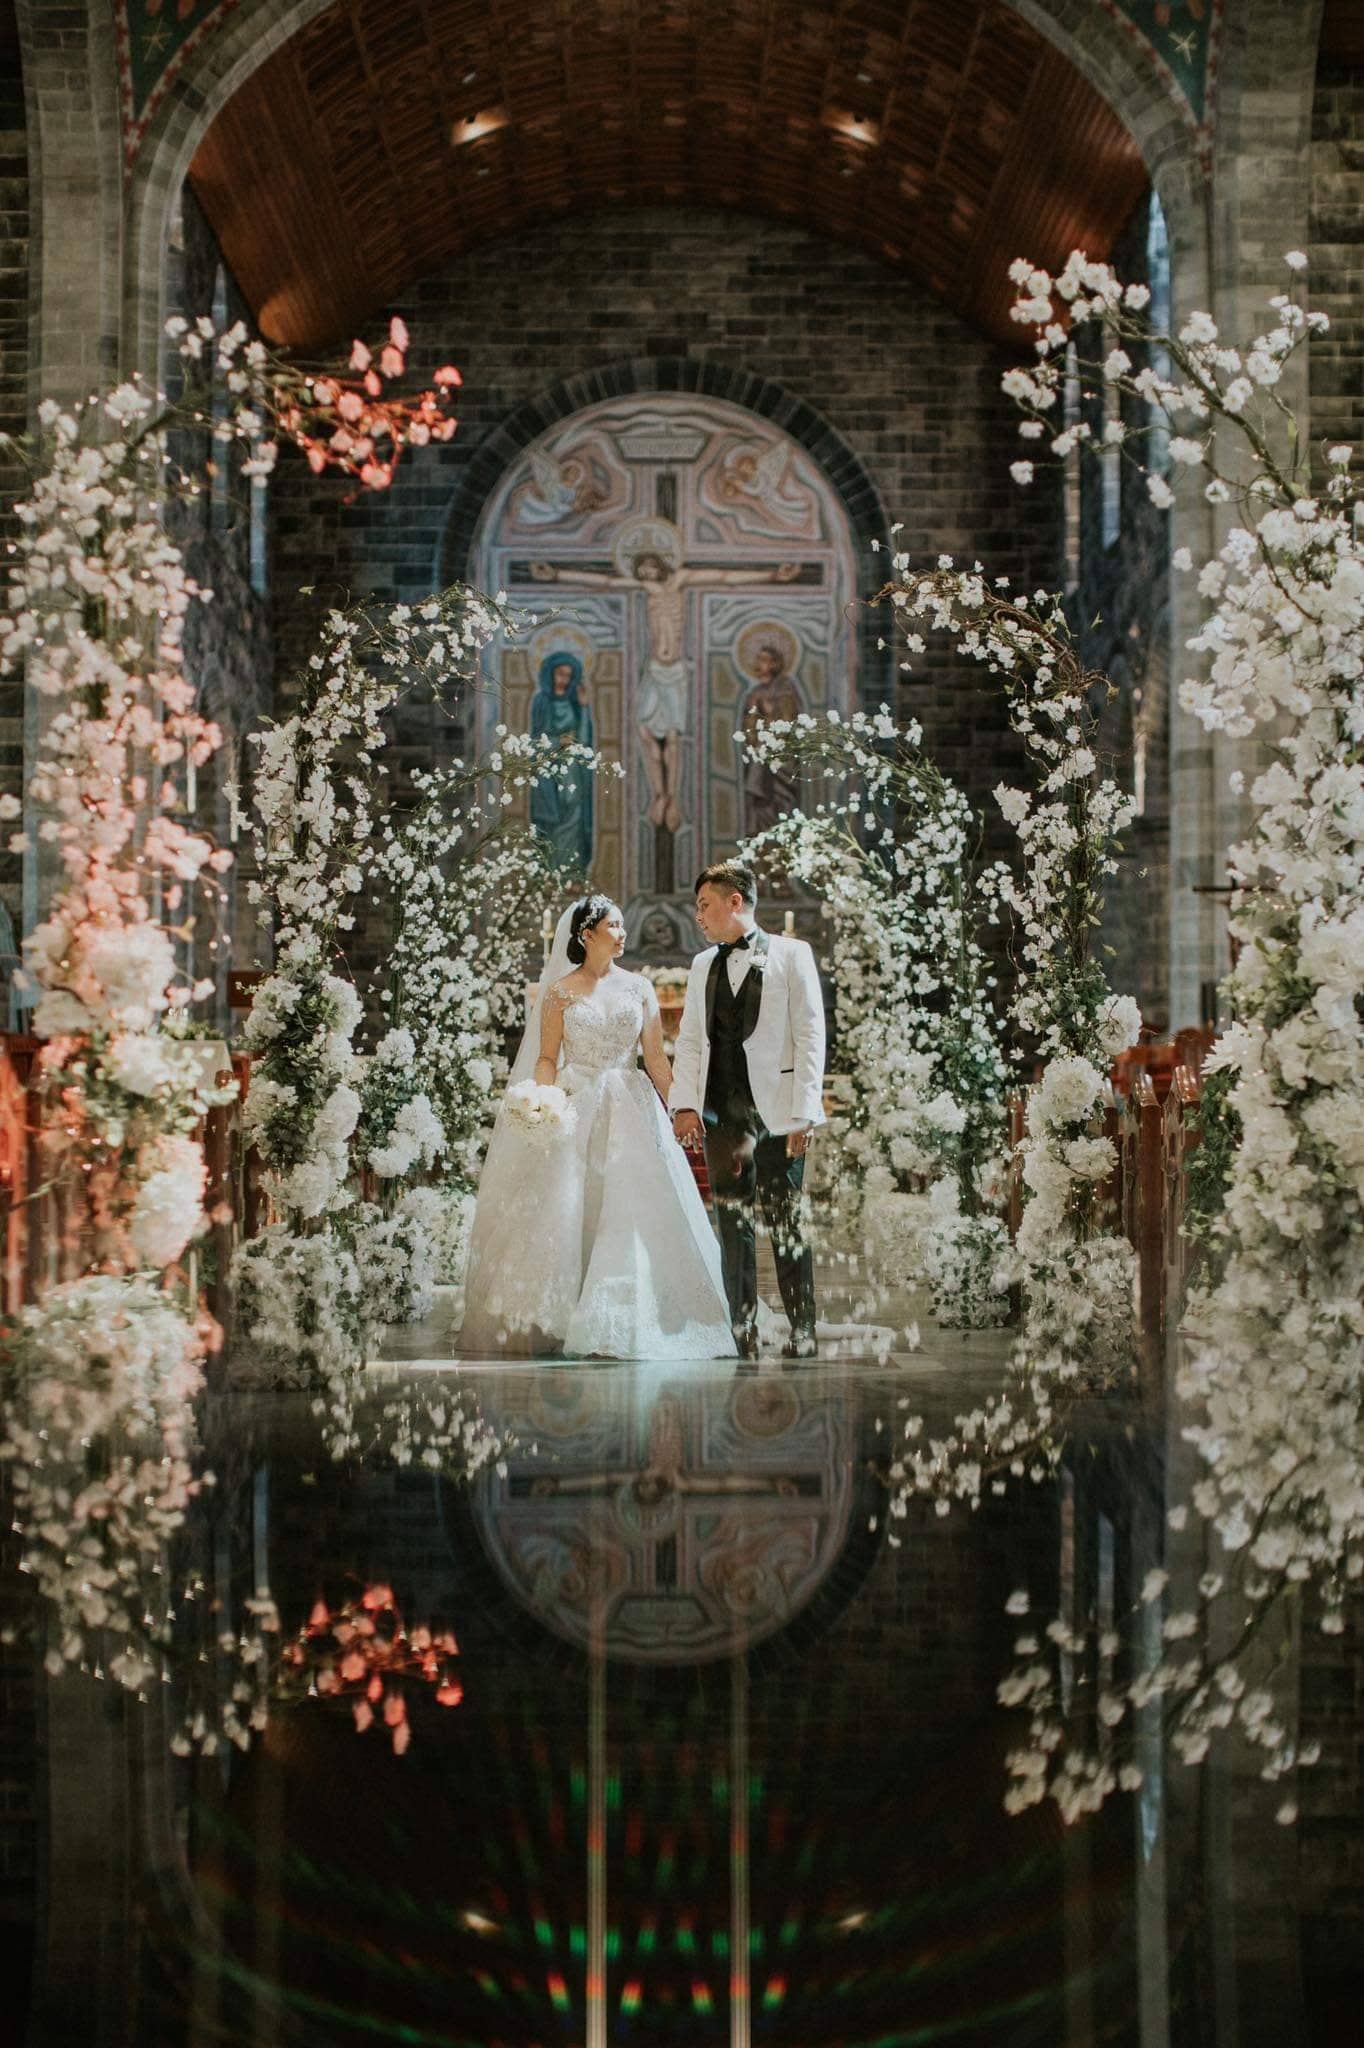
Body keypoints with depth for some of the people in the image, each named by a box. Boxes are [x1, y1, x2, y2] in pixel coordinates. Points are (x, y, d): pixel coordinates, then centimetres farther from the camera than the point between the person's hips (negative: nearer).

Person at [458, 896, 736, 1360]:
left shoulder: (638, 987, 9)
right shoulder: (560, 992, 4)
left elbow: (655, 1056, 8)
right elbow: (546, 1059, 1)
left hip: (631, 1112, 2)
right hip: (577, 1109, -2)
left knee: (633, 1212, -5)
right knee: (567, 1214, -4)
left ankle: (629, 1324, 0)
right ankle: (558, 1324, 1)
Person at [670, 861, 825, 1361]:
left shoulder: (791, 955, 2)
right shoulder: (703, 966, 17)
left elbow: (810, 1036, -3)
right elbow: (689, 1040, 15)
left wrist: (804, 1111, -10)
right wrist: (684, 1103, 1)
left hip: (776, 1113, -4)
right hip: (720, 1113, 4)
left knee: (786, 1226, -2)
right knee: (734, 1226, 4)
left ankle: (802, 1333, 4)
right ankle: (741, 1334, 8)